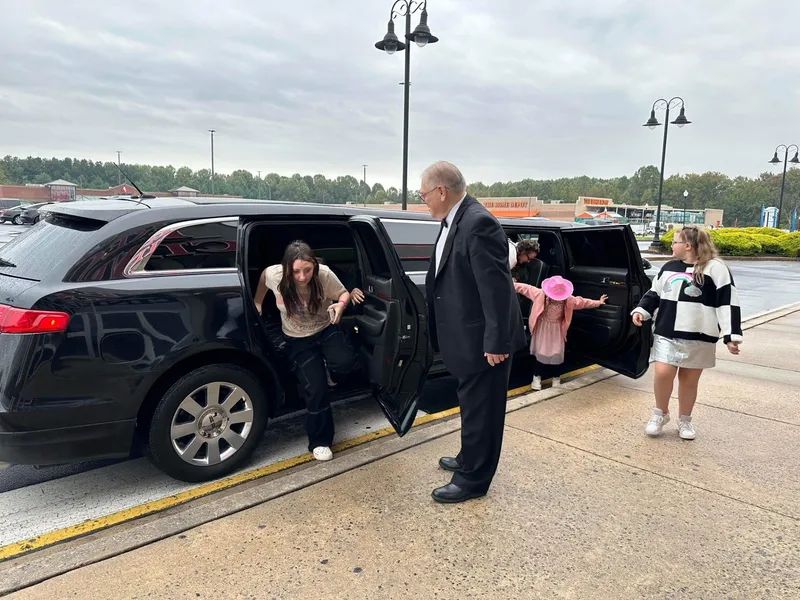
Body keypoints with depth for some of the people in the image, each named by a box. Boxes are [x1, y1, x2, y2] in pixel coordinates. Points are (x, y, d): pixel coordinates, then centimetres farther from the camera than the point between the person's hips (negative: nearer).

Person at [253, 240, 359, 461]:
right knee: (315, 389, -11)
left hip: (327, 330, 1)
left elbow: (344, 294, -9)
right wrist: (257, 303, 7)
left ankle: (327, 368, 12)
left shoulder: (324, 275, -25)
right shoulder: (275, 275, -23)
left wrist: (341, 304, -31)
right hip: (298, 340, 0)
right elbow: (263, 276, 2)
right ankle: (319, 442, 12)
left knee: (345, 363, -29)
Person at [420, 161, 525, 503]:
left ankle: (473, 479, 22)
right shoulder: (454, 220, 7)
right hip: (467, 336, 10)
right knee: (472, 405, 24)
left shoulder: (478, 223, -23)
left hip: (483, 339, -10)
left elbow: (497, 287, -25)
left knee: (480, 408, 6)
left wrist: (496, 342, -23)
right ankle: (469, 459, 42)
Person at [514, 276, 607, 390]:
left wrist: (598, 303, 6)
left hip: (557, 329, 1)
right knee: (540, 352, 2)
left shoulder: (569, 300, -12)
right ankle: (537, 377, 16)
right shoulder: (540, 294, -19)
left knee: (557, 353, 3)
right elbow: (525, 288, -15)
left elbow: (583, 302, 1)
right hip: (542, 328, -1)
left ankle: (556, 377, 21)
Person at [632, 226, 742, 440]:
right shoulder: (669, 267, 10)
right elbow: (654, 294, 19)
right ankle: (660, 413, 14)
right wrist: (641, 311, 2)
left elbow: (728, 302, -9)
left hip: (698, 338, -3)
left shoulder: (715, 268, -6)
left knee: (689, 380, 8)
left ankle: (684, 420, 28)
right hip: (667, 334, 3)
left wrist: (731, 335, -13)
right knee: (663, 373, -9)